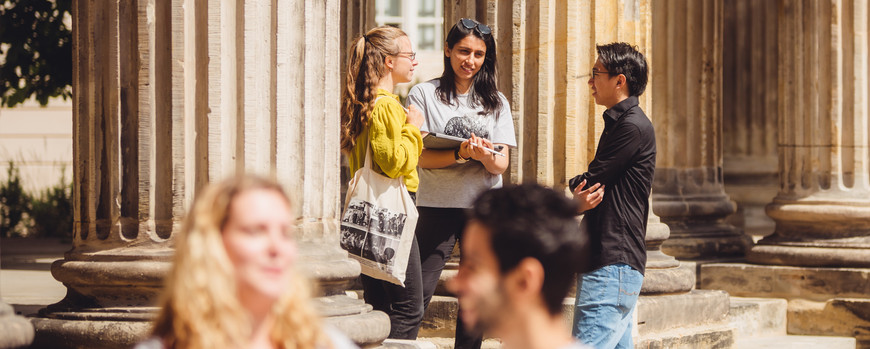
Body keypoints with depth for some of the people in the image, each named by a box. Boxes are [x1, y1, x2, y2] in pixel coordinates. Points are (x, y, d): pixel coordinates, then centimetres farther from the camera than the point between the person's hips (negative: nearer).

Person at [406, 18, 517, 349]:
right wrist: (461, 154, -25)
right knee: (418, 295, -8)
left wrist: (484, 154, -21)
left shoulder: (496, 101, 10)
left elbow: (501, 164, 2)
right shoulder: (424, 94, 1)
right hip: (438, 207, -3)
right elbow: (421, 157, -8)